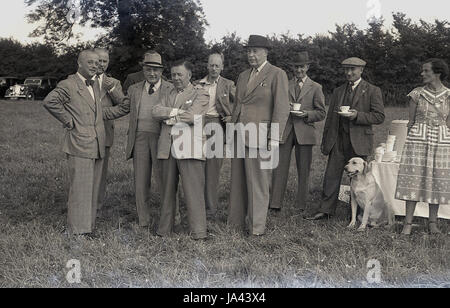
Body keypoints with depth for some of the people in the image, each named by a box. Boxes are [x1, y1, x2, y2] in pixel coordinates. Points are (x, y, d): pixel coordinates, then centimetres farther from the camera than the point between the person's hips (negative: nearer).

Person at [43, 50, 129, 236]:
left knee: (93, 189, 11)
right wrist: (68, 121, -14)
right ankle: (77, 231, 4)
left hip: (98, 146, 7)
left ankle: (89, 227, 21)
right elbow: (49, 101, -19)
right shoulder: (68, 85, -6)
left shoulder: (95, 85, 19)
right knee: (80, 189, -4)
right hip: (79, 145, -7)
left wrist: (127, 107, 17)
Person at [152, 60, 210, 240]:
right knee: (168, 190, 9)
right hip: (168, 149, 5)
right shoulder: (168, 95, 22)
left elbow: (191, 116, -11)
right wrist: (175, 111, -10)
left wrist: (169, 117, -1)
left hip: (189, 149, -5)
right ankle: (165, 229, 17)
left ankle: (199, 231, -3)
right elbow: (155, 112, 5)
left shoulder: (200, 94, 6)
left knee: (193, 191, -7)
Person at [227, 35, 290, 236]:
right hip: (239, 136, 7)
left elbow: (282, 109, -9)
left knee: (258, 182, -2)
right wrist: (232, 132, 17)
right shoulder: (243, 76, 18)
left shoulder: (277, 74, -3)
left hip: (259, 136, -6)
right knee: (237, 180, 10)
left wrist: (274, 139, -15)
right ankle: (236, 221, 20)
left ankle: (256, 227, 8)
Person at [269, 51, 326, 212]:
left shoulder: (315, 87, 7)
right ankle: (275, 203, 2)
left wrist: (307, 114, -12)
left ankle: (301, 206, 13)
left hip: (304, 132, -1)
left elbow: (321, 113, 5)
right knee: (280, 166, -3)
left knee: (303, 170, 3)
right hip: (285, 131, 2)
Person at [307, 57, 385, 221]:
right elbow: (330, 118, 17)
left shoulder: (373, 91, 1)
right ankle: (325, 210, 10)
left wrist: (357, 115, -18)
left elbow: (379, 116, -5)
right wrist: (325, 141, 13)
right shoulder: (338, 91, 15)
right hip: (337, 140, 4)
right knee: (331, 176, 2)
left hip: (359, 141, -4)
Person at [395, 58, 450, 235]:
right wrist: (409, 143, 6)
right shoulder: (417, 94, 3)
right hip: (418, 139, 0)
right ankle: (408, 222, 3)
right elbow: (411, 121, 6)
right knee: (413, 179, -3)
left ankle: (433, 222, 16)